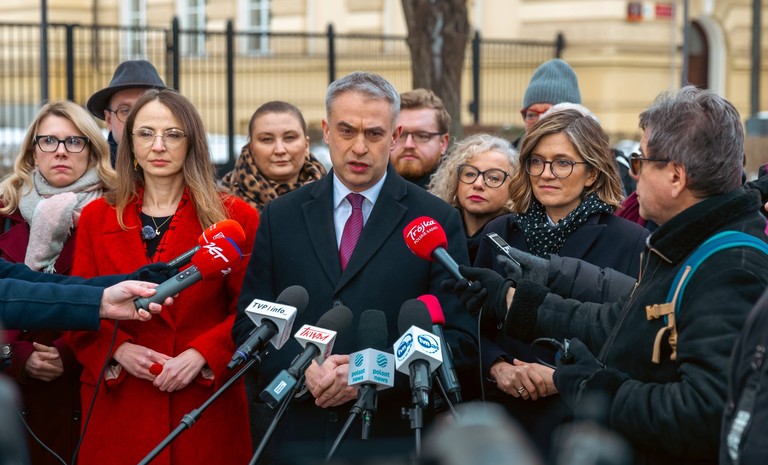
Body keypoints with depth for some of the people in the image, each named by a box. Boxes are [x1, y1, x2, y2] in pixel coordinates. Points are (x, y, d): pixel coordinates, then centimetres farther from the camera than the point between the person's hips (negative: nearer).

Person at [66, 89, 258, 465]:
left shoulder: (234, 217, 3)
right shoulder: (97, 217, 9)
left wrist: (202, 354, -14)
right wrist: (118, 349, -10)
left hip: (206, 404, -1)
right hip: (120, 408, 1)